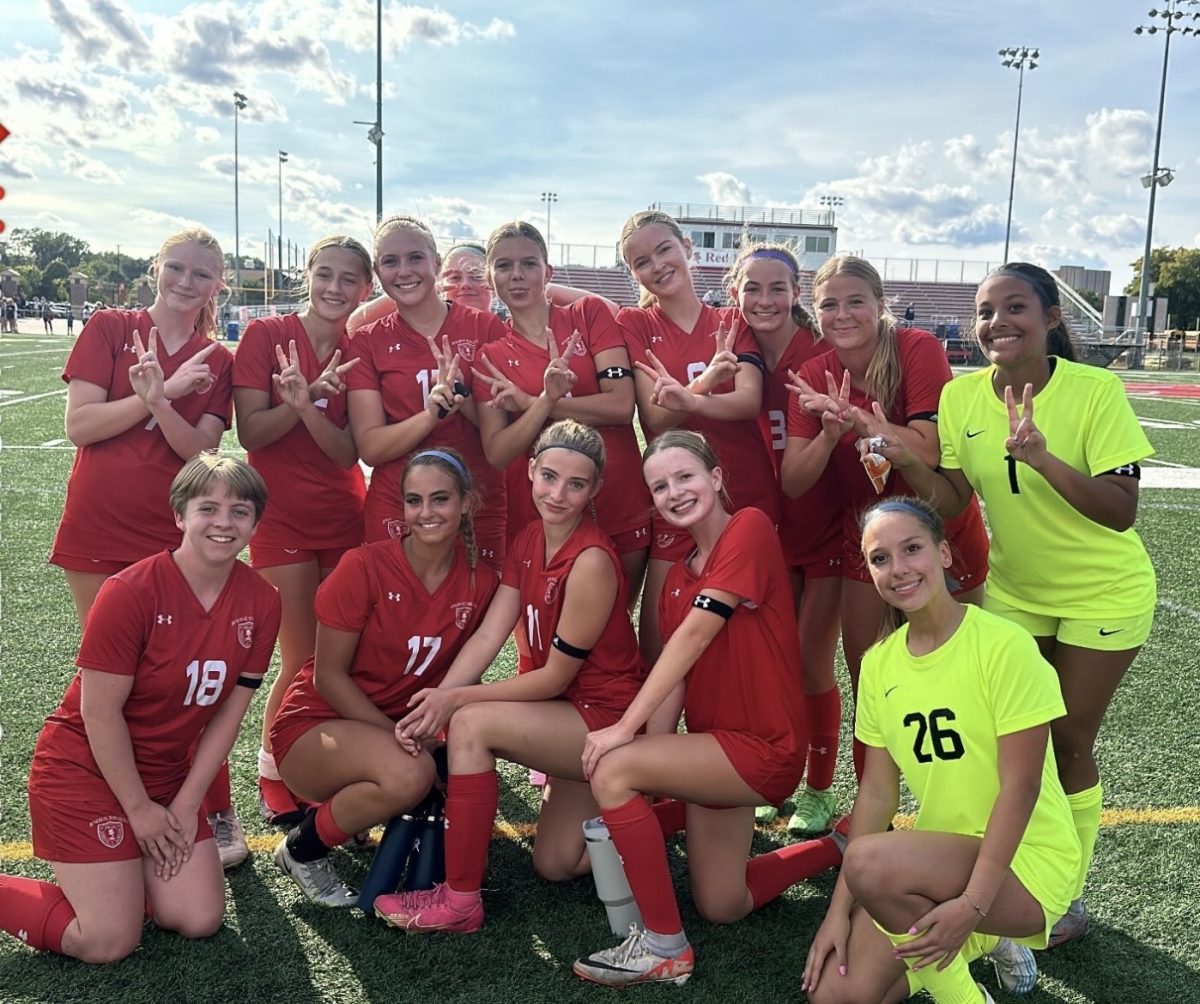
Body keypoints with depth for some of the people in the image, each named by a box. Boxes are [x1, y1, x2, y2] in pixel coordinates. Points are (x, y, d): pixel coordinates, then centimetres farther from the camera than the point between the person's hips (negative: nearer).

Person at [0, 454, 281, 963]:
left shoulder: (261, 603, -8)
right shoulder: (130, 592, -24)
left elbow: (229, 711, -3)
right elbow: (100, 712, -19)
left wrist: (186, 805, -4)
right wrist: (140, 809, -12)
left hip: (168, 773, 6)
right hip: (86, 767, -5)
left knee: (200, 920, -1)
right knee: (110, 942, -8)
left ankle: (119, 869, 25)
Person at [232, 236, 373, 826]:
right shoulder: (265, 335, -6)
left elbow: (347, 451, -7)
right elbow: (250, 433, -11)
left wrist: (306, 406, -25)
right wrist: (308, 396, -26)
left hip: (345, 517, 3)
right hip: (283, 517, -3)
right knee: (303, 659, -1)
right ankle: (273, 774, 20)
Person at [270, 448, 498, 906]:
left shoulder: (480, 582, -6)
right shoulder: (364, 567, -19)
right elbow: (328, 675, -15)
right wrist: (395, 735, -22)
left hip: (402, 722, 6)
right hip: (317, 724, -6)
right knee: (409, 774, -33)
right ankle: (301, 849, -4)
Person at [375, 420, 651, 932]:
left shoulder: (592, 561, -24)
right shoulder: (529, 541, 1)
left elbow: (554, 678, -20)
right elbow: (488, 635, -8)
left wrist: (456, 700, -22)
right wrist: (438, 698, -23)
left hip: (606, 717, -9)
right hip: (567, 711, 9)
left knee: (471, 724, -24)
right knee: (554, 864, 14)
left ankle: (460, 901, -13)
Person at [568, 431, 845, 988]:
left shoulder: (750, 527, -15)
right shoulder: (677, 577, 9)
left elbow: (696, 631, -23)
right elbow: (676, 681, 3)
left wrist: (626, 726, -25)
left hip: (764, 748, -9)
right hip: (715, 745, 9)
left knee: (612, 770, -23)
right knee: (722, 907, 16)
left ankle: (665, 945, -9)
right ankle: (839, 846, 37)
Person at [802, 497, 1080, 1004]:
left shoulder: (1004, 645, -17)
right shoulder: (879, 663, 1)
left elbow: (1020, 785, -19)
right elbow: (877, 789, 2)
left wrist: (972, 905, -25)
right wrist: (840, 909, -3)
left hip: (1024, 859, -6)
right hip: (942, 854, 6)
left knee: (869, 861, -32)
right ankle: (982, 941, 16)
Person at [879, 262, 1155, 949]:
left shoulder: (1096, 390, -21)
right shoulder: (962, 396, -9)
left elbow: (1121, 511, -24)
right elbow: (955, 502, -10)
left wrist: (1041, 458, -38)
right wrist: (909, 463, -29)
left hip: (1103, 594, -3)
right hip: (1013, 589, 4)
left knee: (1068, 741, 3)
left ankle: (1070, 893, 24)